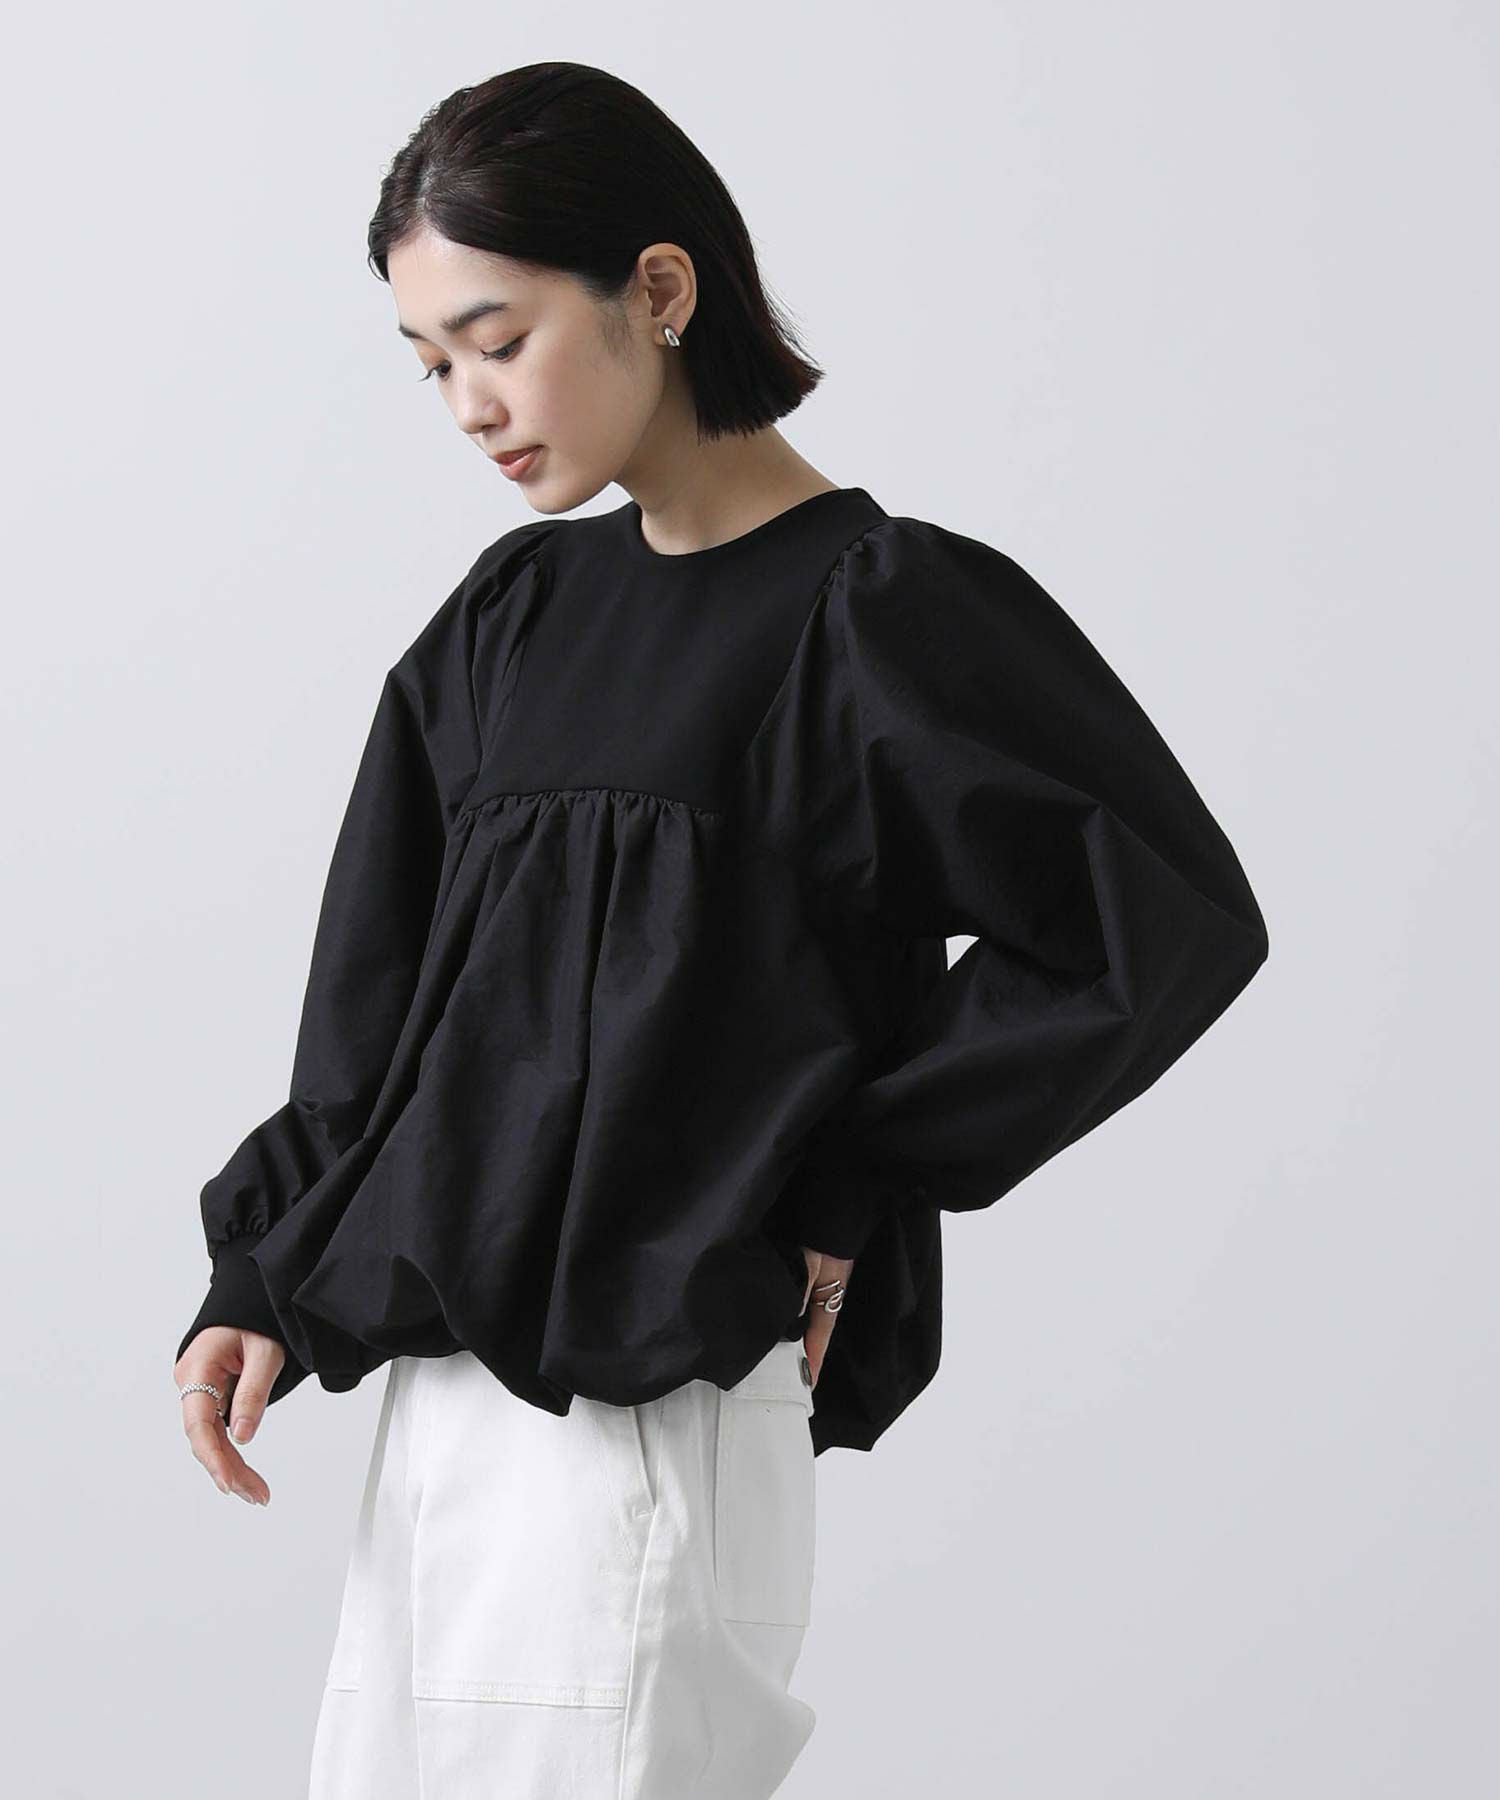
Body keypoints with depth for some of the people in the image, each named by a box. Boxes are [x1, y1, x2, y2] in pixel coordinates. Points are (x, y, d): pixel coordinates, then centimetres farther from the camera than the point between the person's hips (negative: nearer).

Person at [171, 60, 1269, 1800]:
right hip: (436, 1393, 7)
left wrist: (850, 1186, -9)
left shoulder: (878, 611, -7)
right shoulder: (512, 614, 13)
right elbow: (382, 993, 15)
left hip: (652, 1412, -7)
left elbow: (1165, 921, -12)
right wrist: (261, 1292, 5)